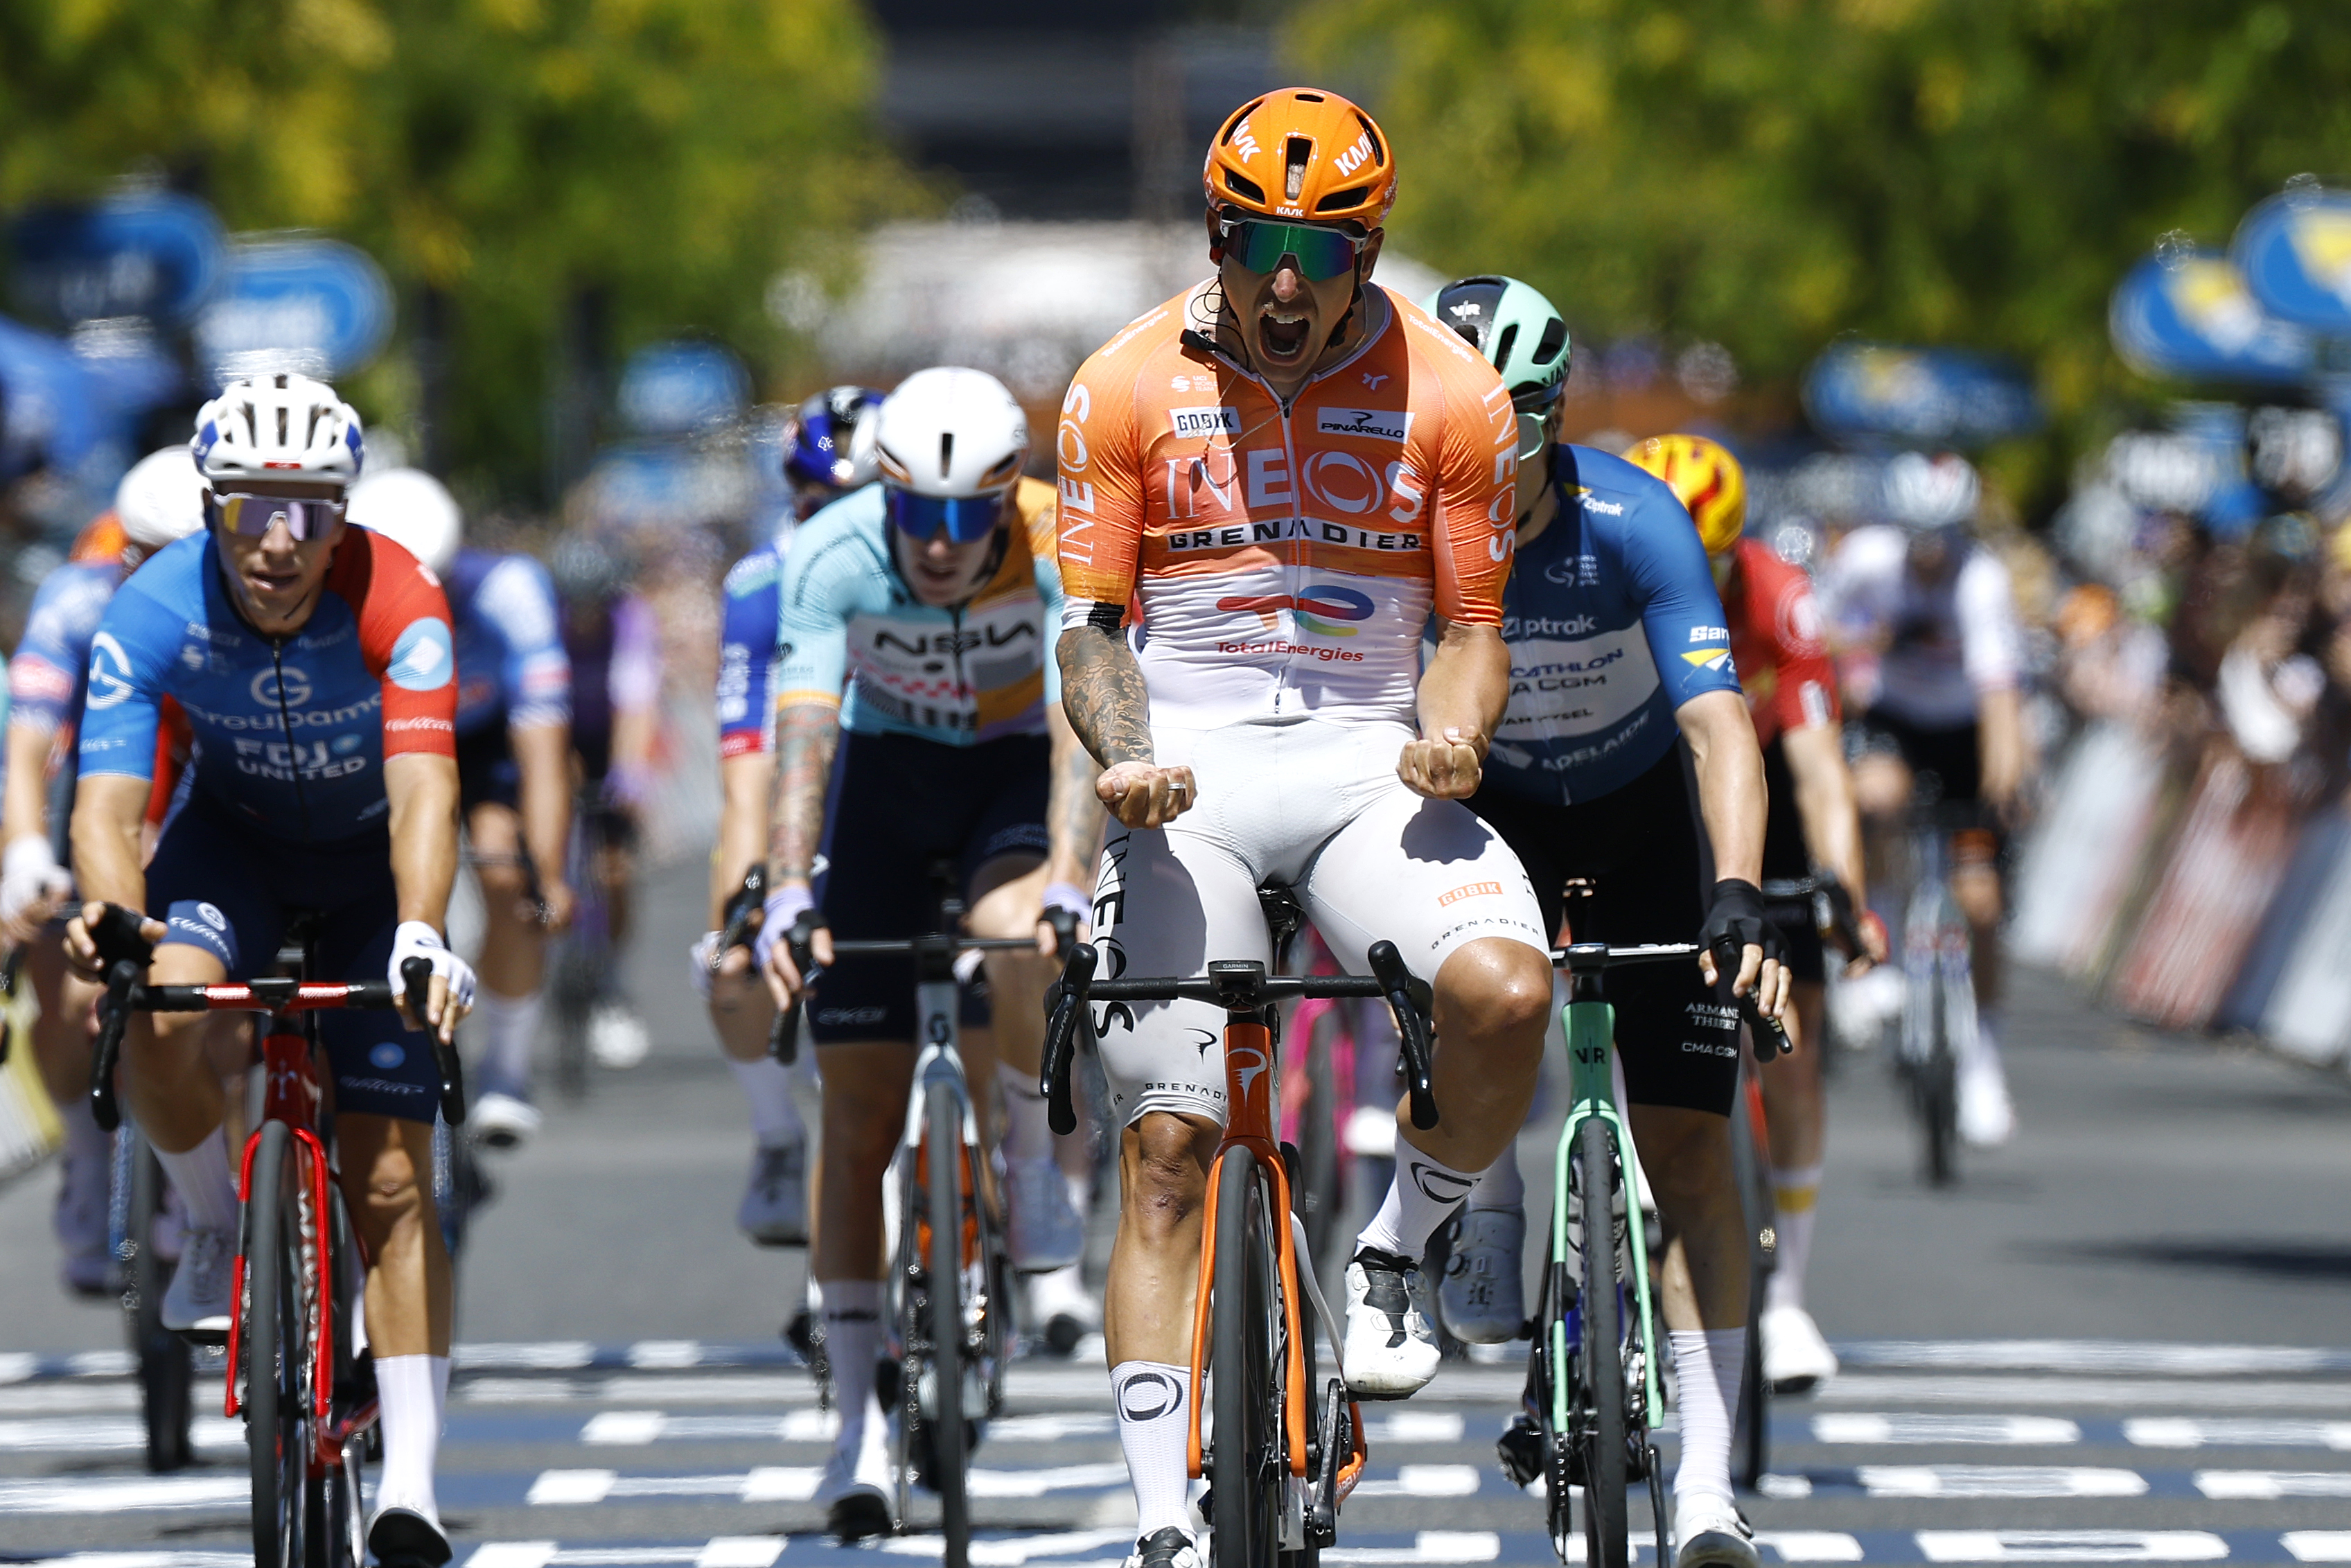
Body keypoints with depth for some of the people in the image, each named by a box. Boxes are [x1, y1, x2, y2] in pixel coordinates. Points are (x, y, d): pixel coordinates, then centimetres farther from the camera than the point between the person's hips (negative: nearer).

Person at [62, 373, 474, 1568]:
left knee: (390, 1179, -8)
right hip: (234, 836, 1)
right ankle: (215, 1234, -1)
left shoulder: (394, 603, -31)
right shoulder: (153, 614, -27)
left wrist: (421, 938, -58)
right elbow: (107, 801, -32)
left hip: (370, 854, -1)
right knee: (157, 1018, -32)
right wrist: (108, 913, -54)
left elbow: (423, 792, -40)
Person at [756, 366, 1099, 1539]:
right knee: (860, 1118, -4)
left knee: (1013, 946, -36)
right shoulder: (834, 555, -27)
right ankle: (860, 1421, 1)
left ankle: (1030, 1158, -6)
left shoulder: (1065, 551, -28)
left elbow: (1078, 727, -38)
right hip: (887, 771, 1)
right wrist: (787, 893, -50)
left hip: (1016, 773, -1)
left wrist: (1066, 887, -53)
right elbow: (802, 733, -35)